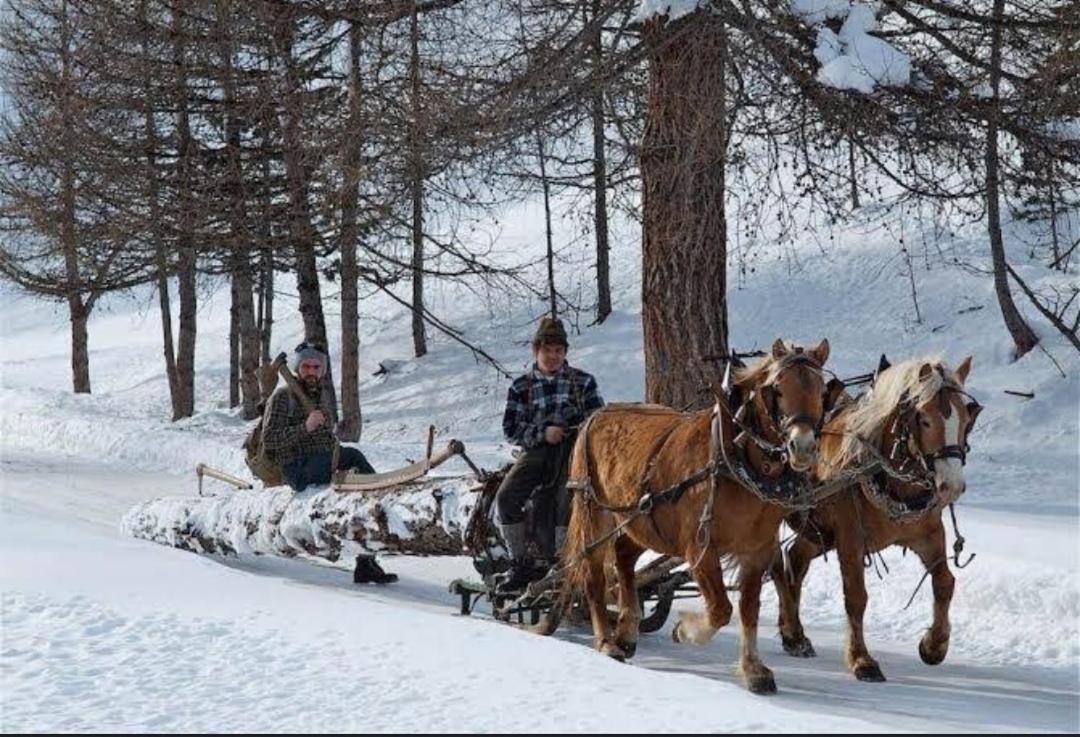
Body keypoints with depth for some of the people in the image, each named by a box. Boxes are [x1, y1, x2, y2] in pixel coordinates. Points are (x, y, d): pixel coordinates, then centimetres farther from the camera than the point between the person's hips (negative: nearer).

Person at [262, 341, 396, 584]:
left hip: (323, 469, 6)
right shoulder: (282, 397, 0)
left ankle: (365, 564, -18)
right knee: (352, 455, -29)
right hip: (298, 472, -6)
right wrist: (305, 428, -20)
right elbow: (269, 440, -10)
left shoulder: (323, 396, 21)